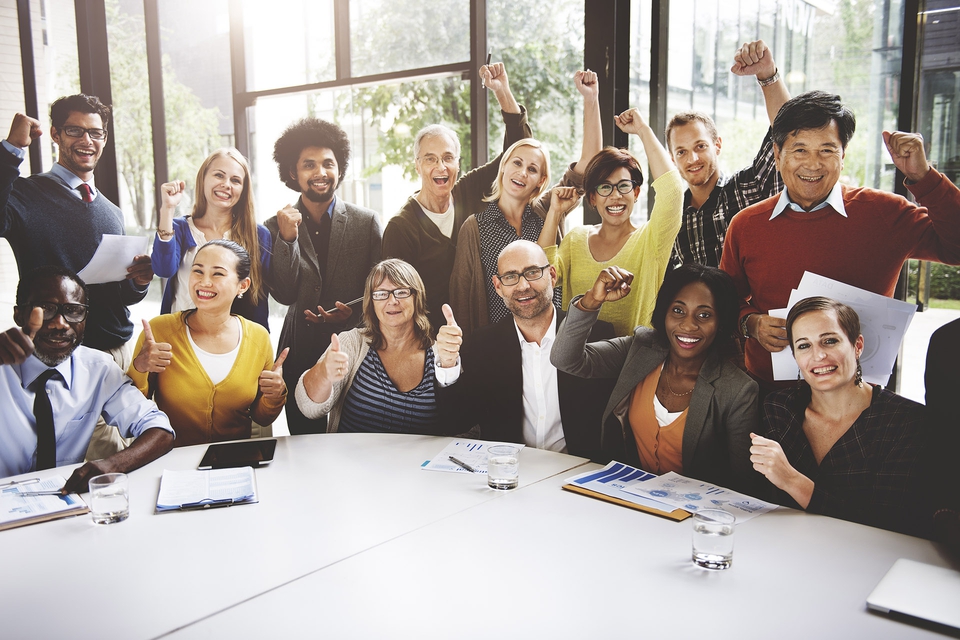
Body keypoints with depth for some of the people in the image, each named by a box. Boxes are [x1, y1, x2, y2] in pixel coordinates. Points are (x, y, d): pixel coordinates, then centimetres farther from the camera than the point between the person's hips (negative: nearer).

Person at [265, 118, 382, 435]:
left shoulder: (367, 221, 1)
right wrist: (287, 238, -14)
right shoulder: (277, 226, 4)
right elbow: (284, 295, -4)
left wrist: (352, 311, -17)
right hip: (301, 354, 1)